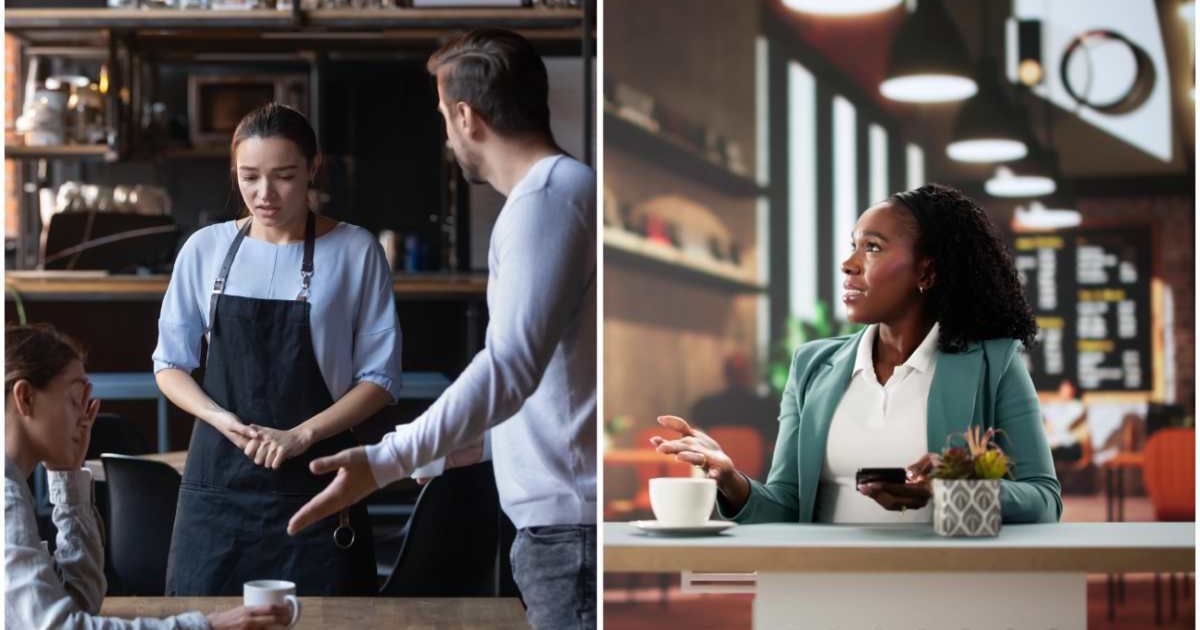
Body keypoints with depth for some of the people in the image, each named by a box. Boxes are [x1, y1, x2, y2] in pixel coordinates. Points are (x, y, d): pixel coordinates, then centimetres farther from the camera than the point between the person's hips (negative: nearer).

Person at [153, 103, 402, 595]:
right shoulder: (206, 249, 5)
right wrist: (222, 420, -8)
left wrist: (301, 435, -13)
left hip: (313, 482, -2)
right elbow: (170, 363, 11)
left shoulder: (355, 252, -2)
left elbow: (380, 376, -1)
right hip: (218, 480, 2)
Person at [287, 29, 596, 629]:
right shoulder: (566, 187, 17)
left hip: (568, 524, -10)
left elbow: (509, 365, -27)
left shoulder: (546, 198, -16)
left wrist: (386, 461, -32)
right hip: (566, 518, 10)